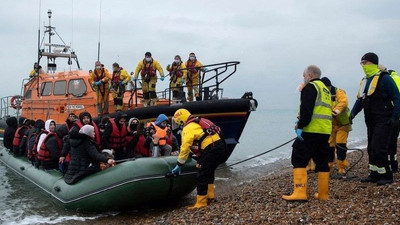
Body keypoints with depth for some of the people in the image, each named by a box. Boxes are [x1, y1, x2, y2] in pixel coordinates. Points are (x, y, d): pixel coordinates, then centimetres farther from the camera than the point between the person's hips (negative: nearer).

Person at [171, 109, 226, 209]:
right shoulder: (199, 122, 22)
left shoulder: (188, 128, -4)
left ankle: (201, 202, 4)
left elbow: (185, 147, -8)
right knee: (210, 171, 28)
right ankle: (210, 194, 36)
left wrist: (179, 165, -1)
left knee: (202, 176, 0)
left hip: (210, 150, -9)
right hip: (220, 145, 9)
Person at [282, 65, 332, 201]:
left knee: (299, 160, -8)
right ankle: (323, 194, 18)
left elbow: (306, 109, -17)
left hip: (311, 130, -9)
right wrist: (301, 121, 22)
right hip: (325, 131, 9)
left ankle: (300, 193, -16)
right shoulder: (325, 89, 24)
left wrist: (300, 126, -18)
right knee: (322, 162, 13)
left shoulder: (310, 87, -5)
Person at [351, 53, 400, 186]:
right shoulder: (364, 81, 15)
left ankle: (386, 176, 0)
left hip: (383, 121, -8)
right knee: (371, 149, 12)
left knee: (378, 148, -11)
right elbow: (360, 100, 19)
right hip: (370, 121, 8)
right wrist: (353, 113, 6)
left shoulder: (384, 78, -10)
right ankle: (374, 175, 21)